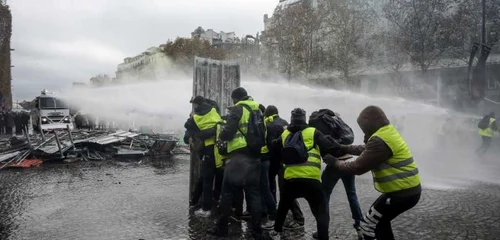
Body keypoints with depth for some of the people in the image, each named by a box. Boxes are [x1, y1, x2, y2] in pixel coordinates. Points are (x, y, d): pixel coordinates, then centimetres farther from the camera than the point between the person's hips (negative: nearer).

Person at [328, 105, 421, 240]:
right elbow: (366, 150, 22)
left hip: (402, 192, -10)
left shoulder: (380, 140, -22)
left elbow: (358, 167, -20)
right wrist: (343, 148, 17)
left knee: (369, 225, 0)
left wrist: (335, 162, -6)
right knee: (379, 220, 24)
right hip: (409, 189, 10)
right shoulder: (388, 132, 9)